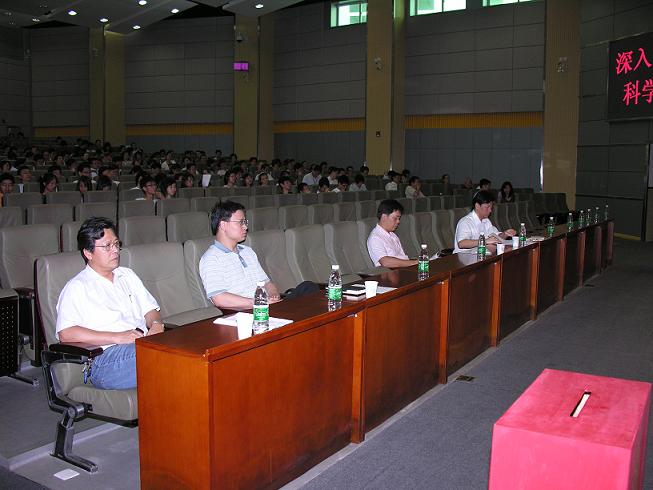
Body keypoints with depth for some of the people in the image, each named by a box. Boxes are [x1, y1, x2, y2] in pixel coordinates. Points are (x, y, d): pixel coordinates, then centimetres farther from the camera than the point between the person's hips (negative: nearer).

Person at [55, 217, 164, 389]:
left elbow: (150, 309, 27)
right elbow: (66, 334, -7)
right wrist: (118, 337, -14)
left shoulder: (127, 275, 27)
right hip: (107, 358, -6)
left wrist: (156, 324, 1)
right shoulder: (77, 287, 6)